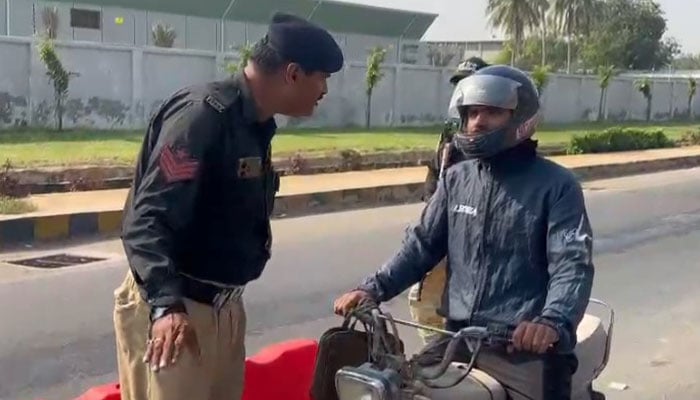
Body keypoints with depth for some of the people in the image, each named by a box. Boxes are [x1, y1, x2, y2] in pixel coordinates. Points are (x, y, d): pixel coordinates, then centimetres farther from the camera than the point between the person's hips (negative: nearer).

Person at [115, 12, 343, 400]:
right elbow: (146, 220, -26)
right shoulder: (203, 113, -19)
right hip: (173, 311, -9)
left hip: (224, 306, 9)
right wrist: (167, 304, -38)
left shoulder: (254, 125, 11)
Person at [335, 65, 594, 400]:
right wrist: (373, 289, -2)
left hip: (525, 348, -4)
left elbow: (572, 264, -13)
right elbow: (422, 244, 13)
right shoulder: (456, 178, 12)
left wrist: (552, 322, -32)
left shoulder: (556, 185, -3)